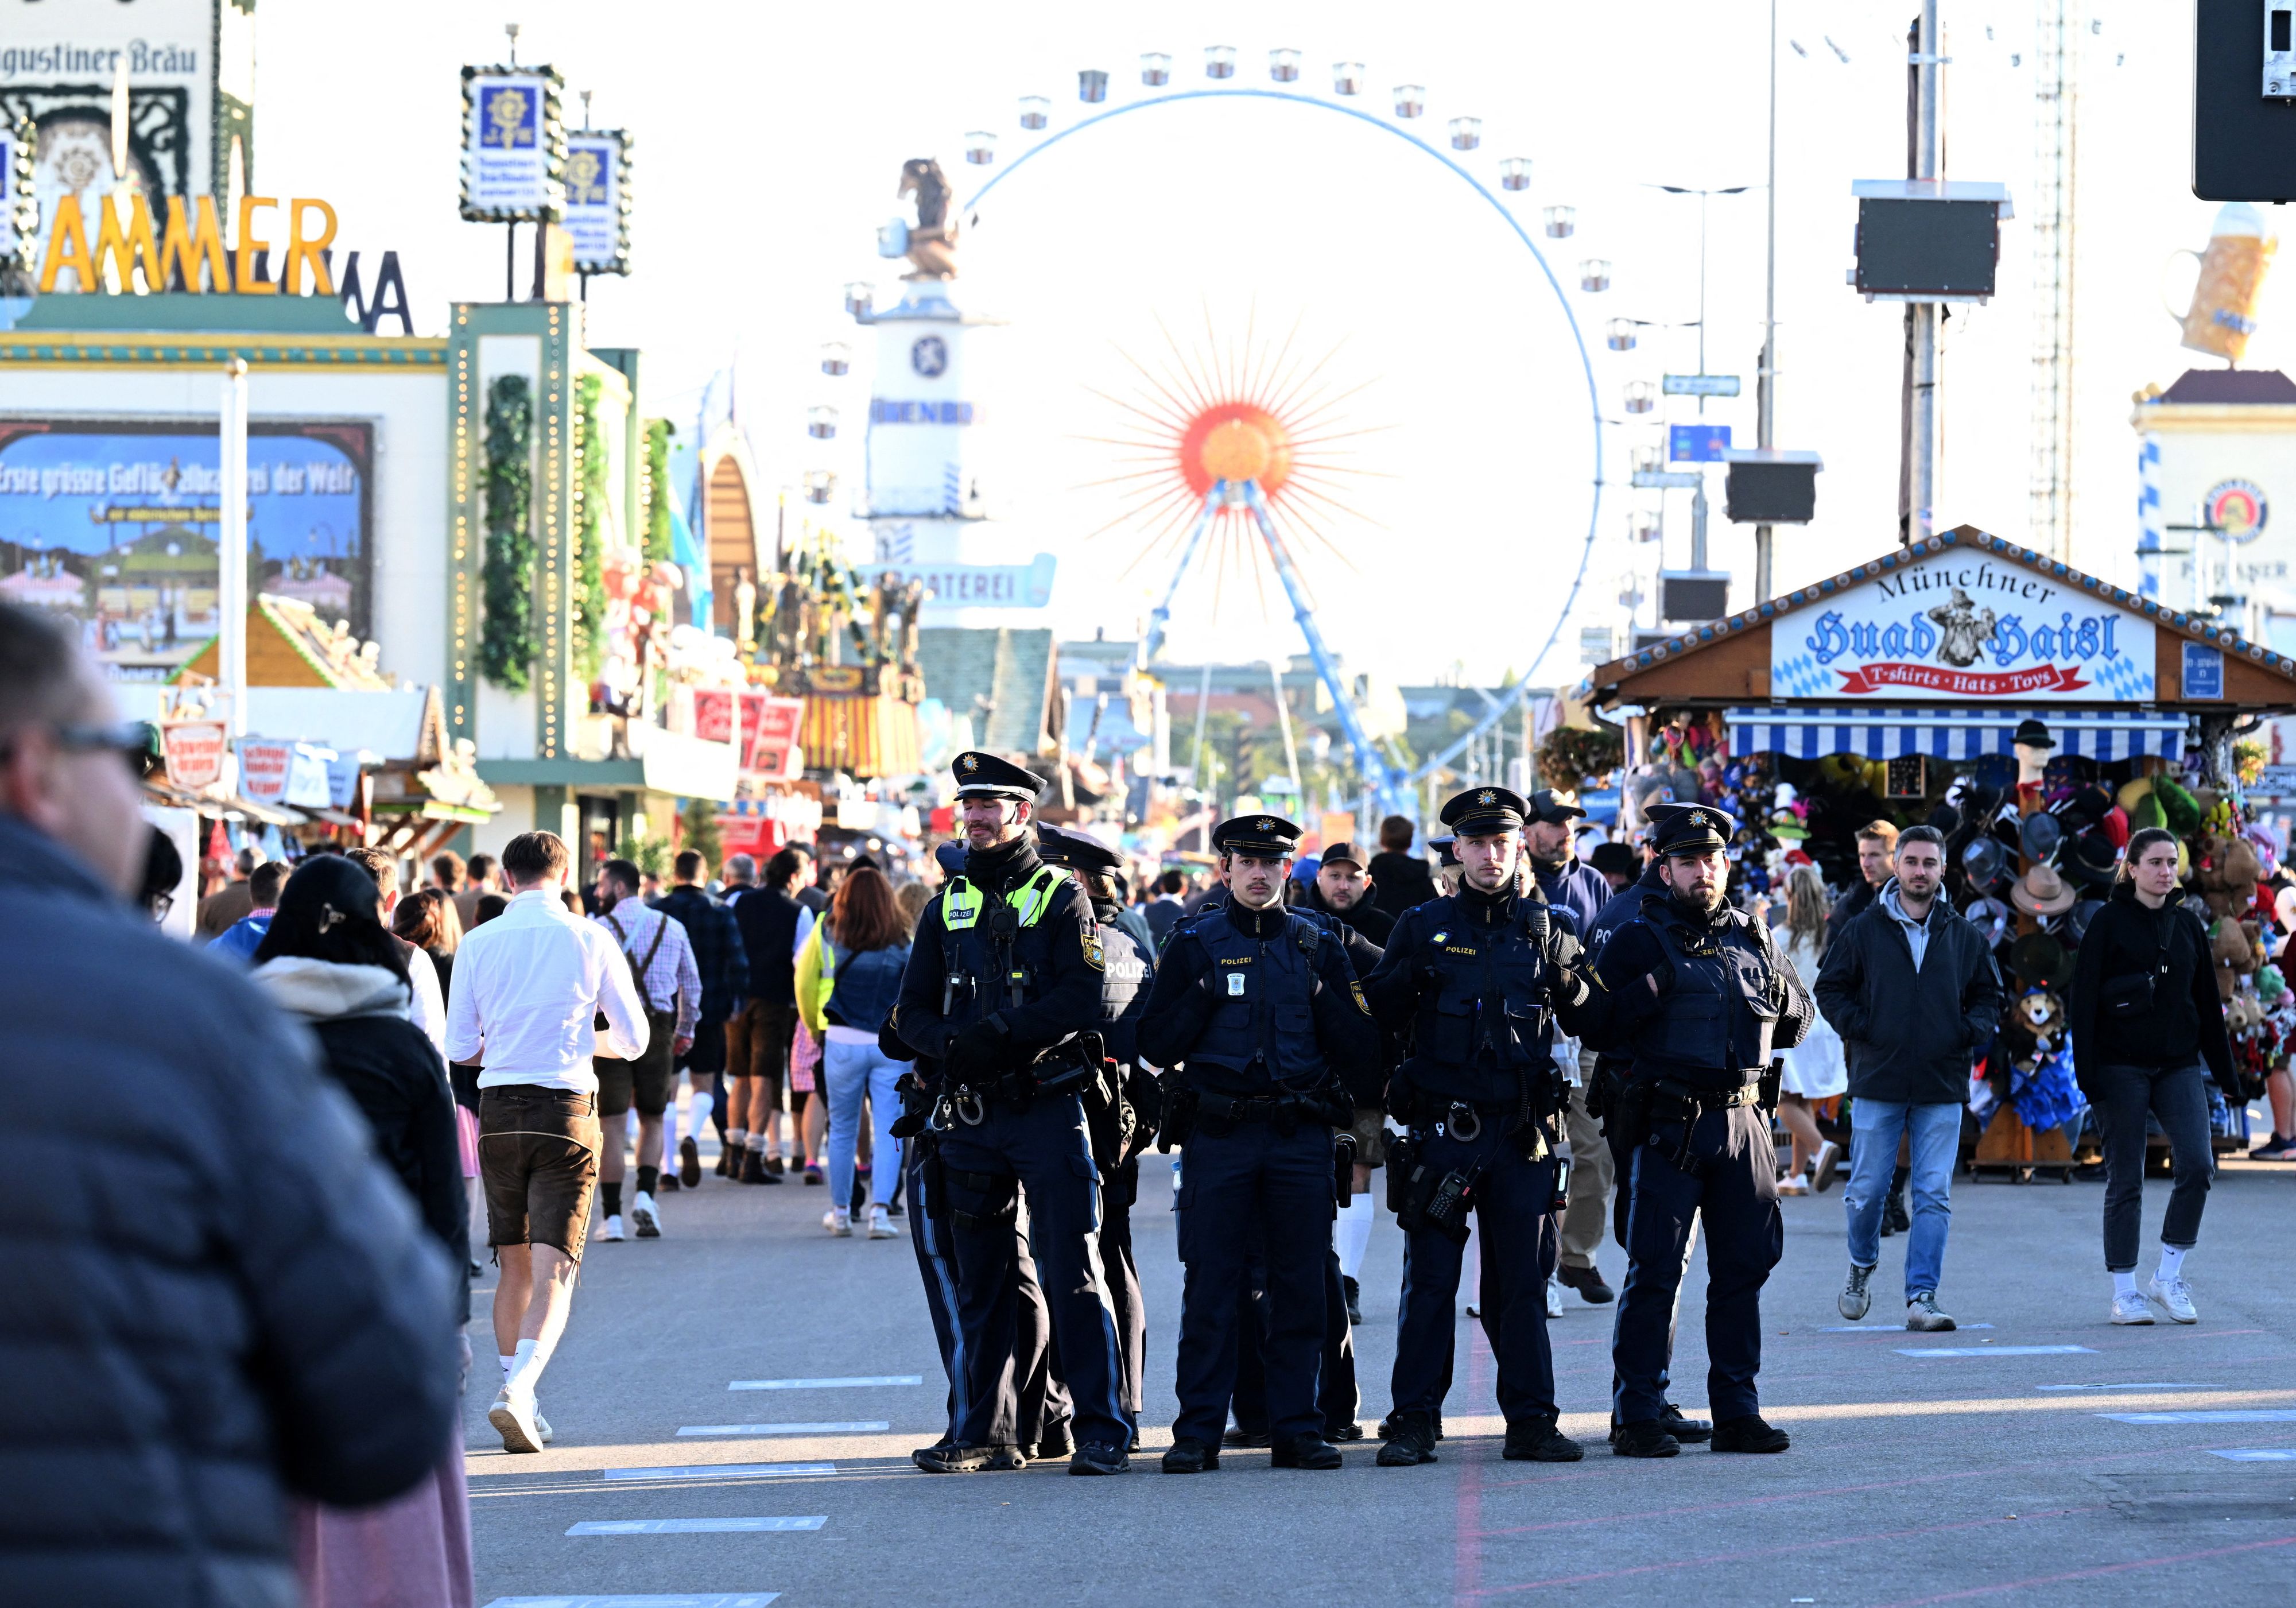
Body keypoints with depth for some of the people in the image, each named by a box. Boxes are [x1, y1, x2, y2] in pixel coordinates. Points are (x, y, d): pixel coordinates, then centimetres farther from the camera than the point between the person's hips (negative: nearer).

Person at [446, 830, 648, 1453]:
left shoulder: (478, 943, 3)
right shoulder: (590, 939, 0)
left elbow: (459, 1046, 3)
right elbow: (633, 1039, 6)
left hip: (498, 1113, 2)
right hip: (566, 1110, -2)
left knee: (514, 1269, 14)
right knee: (554, 1272, -5)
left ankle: (520, 1402, 17)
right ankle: (518, 1390, -25)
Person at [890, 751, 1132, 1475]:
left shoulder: (1061, 899, 0)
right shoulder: (948, 906, 13)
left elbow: (1081, 1001, -12)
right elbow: (914, 1011, 11)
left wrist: (998, 1033, -20)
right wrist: (953, 1045, -10)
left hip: (1049, 1111, -5)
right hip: (970, 1115, 5)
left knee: (1073, 1274, -7)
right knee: (979, 1280, 10)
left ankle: (1102, 1431, -6)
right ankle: (980, 1431, 16)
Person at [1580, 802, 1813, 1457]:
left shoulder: (1752, 938, 15)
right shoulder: (1638, 941, 0)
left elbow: (1798, 1022, 28)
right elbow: (1594, 1028, -7)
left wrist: (1782, 1000, 10)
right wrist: (1649, 991, -17)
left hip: (1742, 1123, 5)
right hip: (1667, 1126, -5)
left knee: (1744, 1267, 7)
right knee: (1655, 1272, -4)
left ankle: (1737, 1411, 15)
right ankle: (1639, 1416, 0)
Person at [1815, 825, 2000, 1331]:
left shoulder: (1965, 937, 8)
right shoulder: (1862, 930, 4)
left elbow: (1989, 994, 18)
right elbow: (1830, 987, 8)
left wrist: (1973, 1032, -1)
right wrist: (1857, 1029, -7)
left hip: (1943, 1087, 1)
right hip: (1877, 1083, -1)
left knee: (1934, 1197, -5)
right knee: (1867, 1190, 3)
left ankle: (1922, 1297, -5)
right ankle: (1862, 1266, 30)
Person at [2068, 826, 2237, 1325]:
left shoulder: (2188, 923, 10)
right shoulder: (2109, 923, -3)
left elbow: (2208, 1002, 15)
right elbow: (2084, 1001, -5)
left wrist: (2225, 1073, 12)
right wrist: (2087, 1074, -13)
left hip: (2179, 1064, 4)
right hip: (2122, 1067, -4)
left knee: (2196, 1165, -11)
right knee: (2125, 1180, 0)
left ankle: (2169, 1275, 4)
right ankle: (2125, 1293, 8)